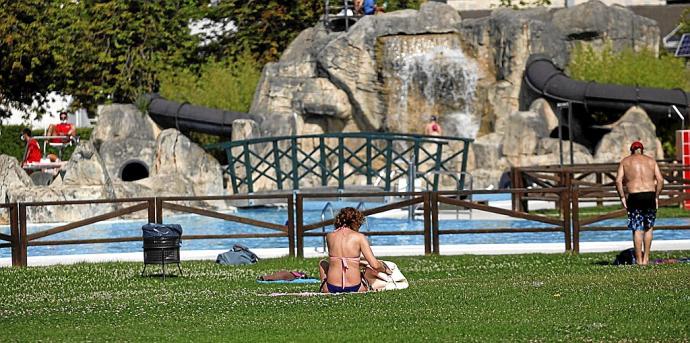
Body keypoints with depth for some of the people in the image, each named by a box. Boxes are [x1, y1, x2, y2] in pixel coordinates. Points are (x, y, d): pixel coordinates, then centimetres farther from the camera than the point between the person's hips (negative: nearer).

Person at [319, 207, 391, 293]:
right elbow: (375, 265, -8)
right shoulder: (359, 237, -5)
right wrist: (385, 269, 14)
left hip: (332, 288, 1)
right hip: (354, 288, -1)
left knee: (322, 263, 34)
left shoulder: (329, 236, 4)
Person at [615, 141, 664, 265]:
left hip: (635, 196, -1)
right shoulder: (651, 161, 14)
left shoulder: (625, 161, 11)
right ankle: (646, 257, 13)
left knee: (637, 229, 2)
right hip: (650, 194, 1)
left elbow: (618, 181, -1)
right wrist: (656, 196, 10)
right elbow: (660, 180, 3)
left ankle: (639, 260, 3)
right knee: (649, 227, 16)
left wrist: (622, 197, 5)